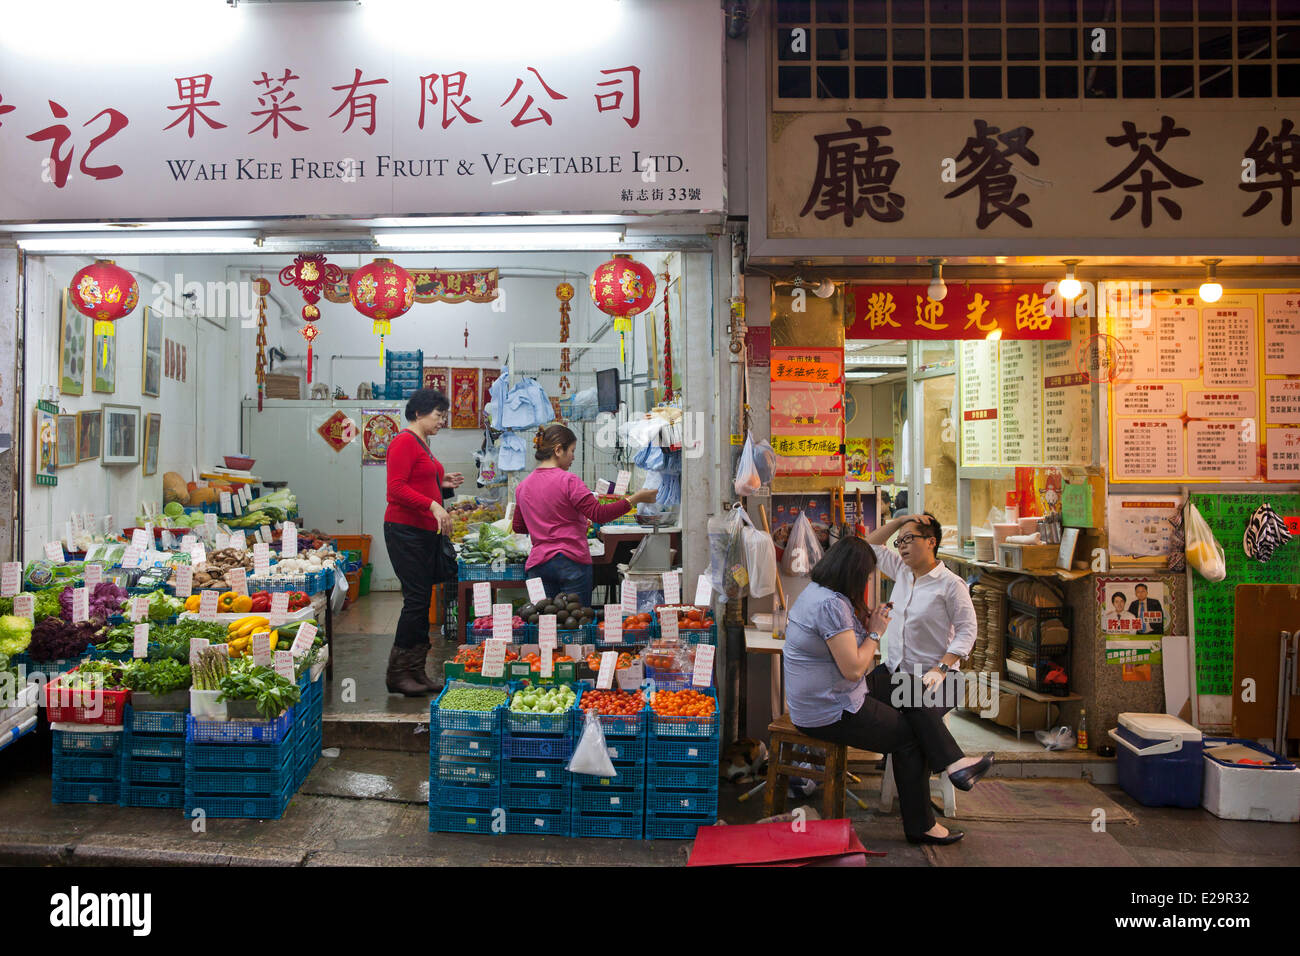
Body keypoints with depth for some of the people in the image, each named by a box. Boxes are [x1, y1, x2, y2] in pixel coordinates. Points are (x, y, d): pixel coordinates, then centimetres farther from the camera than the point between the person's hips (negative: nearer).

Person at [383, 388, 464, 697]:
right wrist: (433, 505, -25)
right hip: (405, 530, -10)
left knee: (422, 600, 10)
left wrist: (443, 484, 12)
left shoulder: (422, 444, 18)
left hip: (425, 532, 10)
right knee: (416, 599, -8)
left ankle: (417, 673, 17)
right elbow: (396, 488, -20)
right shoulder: (404, 442, -11)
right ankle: (397, 674, 3)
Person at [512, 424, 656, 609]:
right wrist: (635, 499, -13)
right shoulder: (568, 481, -12)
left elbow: (518, 527, 17)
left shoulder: (522, 486, 7)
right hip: (573, 562, -5)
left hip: (538, 564, 5)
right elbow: (599, 514, -17)